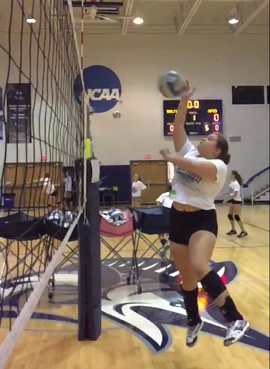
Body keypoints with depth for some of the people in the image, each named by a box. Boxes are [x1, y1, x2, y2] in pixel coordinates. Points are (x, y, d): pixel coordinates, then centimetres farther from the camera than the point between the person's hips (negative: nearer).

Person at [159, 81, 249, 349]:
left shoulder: (218, 166, -9)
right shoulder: (188, 152, 9)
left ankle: (235, 319, -19)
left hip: (202, 220, -6)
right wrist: (183, 100, -2)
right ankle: (193, 322, 33)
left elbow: (196, 167, -29)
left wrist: (171, 159, -20)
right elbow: (178, 128, 3)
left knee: (199, 267, -29)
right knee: (186, 276, 13)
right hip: (178, 219, 6)